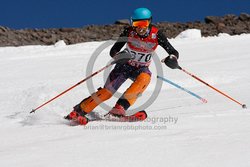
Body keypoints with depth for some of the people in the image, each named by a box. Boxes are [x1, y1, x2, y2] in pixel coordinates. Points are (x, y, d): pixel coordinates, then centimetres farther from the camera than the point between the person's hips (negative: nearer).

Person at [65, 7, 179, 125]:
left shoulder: (156, 34, -19)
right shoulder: (129, 32, -19)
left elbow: (173, 52, -19)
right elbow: (113, 51, -17)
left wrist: (172, 59, -43)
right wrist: (118, 56, -41)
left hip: (141, 69, 1)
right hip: (125, 65, -1)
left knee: (145, 78, -34)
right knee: (108, 91, -17)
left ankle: (120, 108, -34)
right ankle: (79, 111, -5)